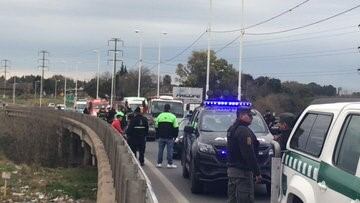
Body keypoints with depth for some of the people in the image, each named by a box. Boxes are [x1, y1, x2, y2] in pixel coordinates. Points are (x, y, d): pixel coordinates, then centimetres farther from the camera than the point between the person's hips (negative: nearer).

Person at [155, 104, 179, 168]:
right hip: (170, 137, -3)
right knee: (169, 150, -1)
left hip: (161, 137, 3)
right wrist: (175, 136, 9)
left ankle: (159, 163, 11)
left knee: (160, 150, 9)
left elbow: (156, 127, 11)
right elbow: (176, 128, -2)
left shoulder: (159, 116, 7)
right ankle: (170, 164, -1)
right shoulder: (173, 116, -2)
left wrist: (158, 135, 20)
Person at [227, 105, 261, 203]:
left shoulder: (231, 129, 16)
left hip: (231, 169, 10)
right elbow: (249, 154, -20)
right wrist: (257, 173, -17)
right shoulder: (244, 131, -16)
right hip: (242, 171, -10)